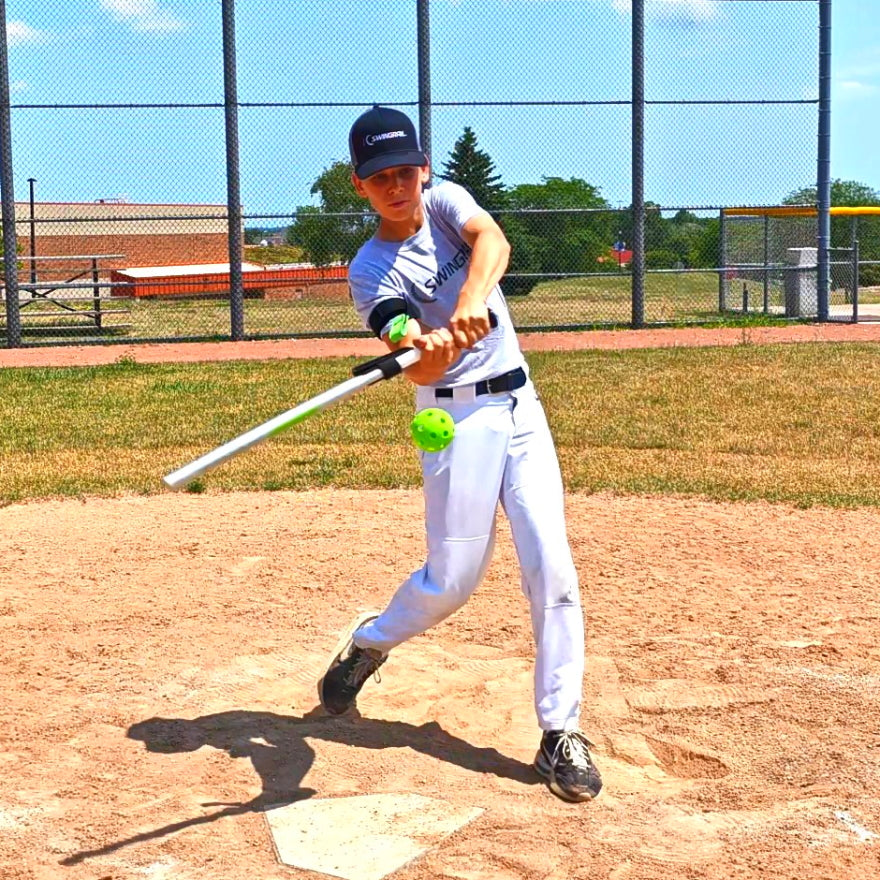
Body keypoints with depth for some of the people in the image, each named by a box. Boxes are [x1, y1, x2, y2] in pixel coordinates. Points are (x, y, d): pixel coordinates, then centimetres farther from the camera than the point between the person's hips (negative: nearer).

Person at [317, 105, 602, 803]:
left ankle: (561, 733, 3)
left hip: (520, 405, 3)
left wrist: (470, 301, -41)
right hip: (457, 416, -3)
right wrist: (428, 351, -47)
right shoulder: (372, 271, -8)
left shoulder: (445, 201, 3)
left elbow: (492, 240, -21)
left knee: (552, 567, -4)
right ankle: (369, 642, 30)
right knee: (453, 578, -1)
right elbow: (418, 367, -23)